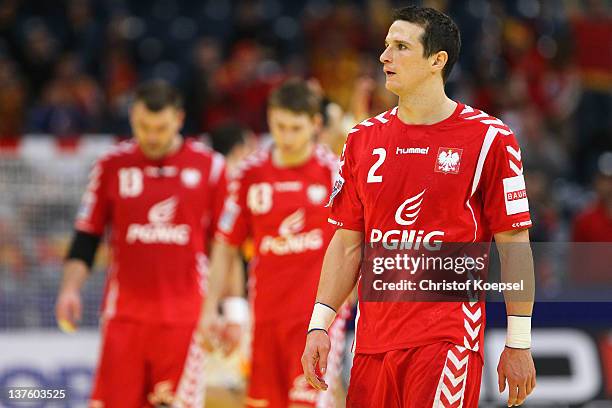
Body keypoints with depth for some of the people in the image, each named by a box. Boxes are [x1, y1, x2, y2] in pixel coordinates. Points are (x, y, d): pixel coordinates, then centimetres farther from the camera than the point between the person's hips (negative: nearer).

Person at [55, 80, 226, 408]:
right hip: (125, 315, 1)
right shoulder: (112, 167, 6)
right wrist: (70, 288, -5)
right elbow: (86, 238, 9)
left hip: (184, 316, -1)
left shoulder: (209, 167, 3)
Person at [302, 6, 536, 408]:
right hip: (373, 340, 5)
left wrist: (519, 344, -6)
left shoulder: (489, 138, -3)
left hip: (448, 340, -5)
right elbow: (348, 242, 14)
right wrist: (319, 325, 5)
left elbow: (514, 245, -3)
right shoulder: (363, 139, 11)